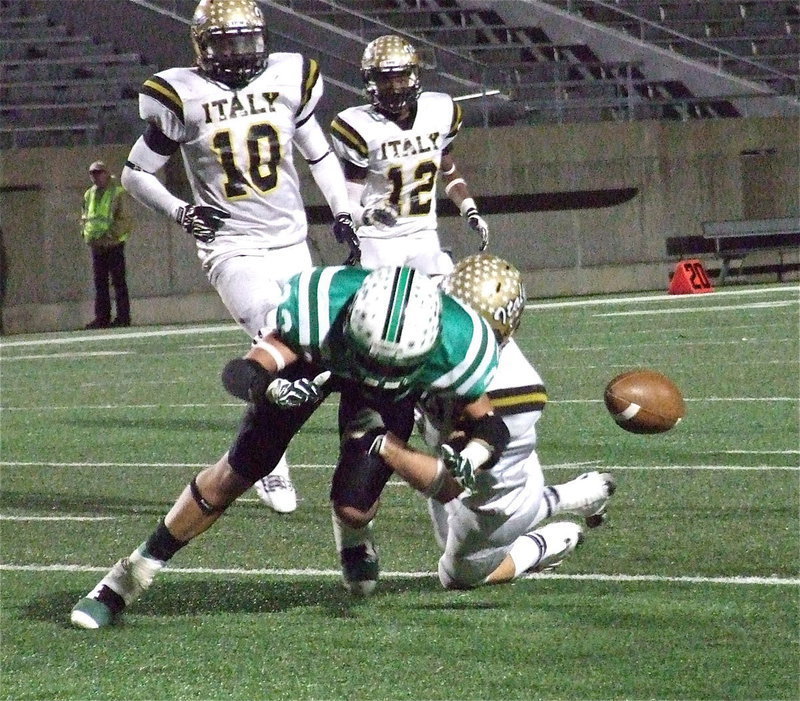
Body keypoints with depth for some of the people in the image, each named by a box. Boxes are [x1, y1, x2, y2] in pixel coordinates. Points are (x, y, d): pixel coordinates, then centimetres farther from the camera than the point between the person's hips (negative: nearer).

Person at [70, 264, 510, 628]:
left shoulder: (454, 345, -40)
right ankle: (128, 577, 11)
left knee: (353, 506, -13)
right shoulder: (322, 304, -44)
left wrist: (469, 459, -45)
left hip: (390, 397, 1)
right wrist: (271, 389, -66)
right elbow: (240, 373, -43)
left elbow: (487, 423, -23)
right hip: (314, 355, -1)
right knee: (237, 472, -2)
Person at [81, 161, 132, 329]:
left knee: (118, 281, -5)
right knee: (100, 282, 6)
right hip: (96, 245, 6)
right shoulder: (89, 195, 14)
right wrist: (87, 235, 3)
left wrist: (111, 235, -18)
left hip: (113, 244, -6)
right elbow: (84, 218, 20)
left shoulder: (117, 193, -5)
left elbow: (122, 219, -10)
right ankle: (102, 317, 8)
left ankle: (123, 317, -4)